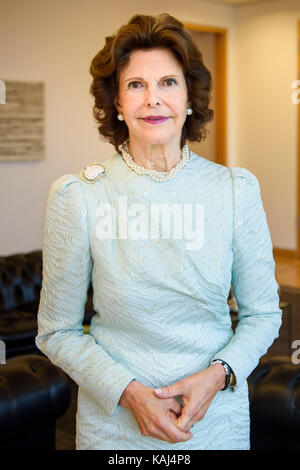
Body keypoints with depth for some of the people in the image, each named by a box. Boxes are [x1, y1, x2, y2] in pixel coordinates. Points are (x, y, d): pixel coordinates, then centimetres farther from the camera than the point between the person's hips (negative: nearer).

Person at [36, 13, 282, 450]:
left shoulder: (237, 189, -7)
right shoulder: (76, 196, -11)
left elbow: (263, 313, 2)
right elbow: (58, 331, -4)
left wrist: (219, 373, -14)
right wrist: (128, 392, -16)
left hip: (219, 418, 2)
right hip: (115, 423, -1)